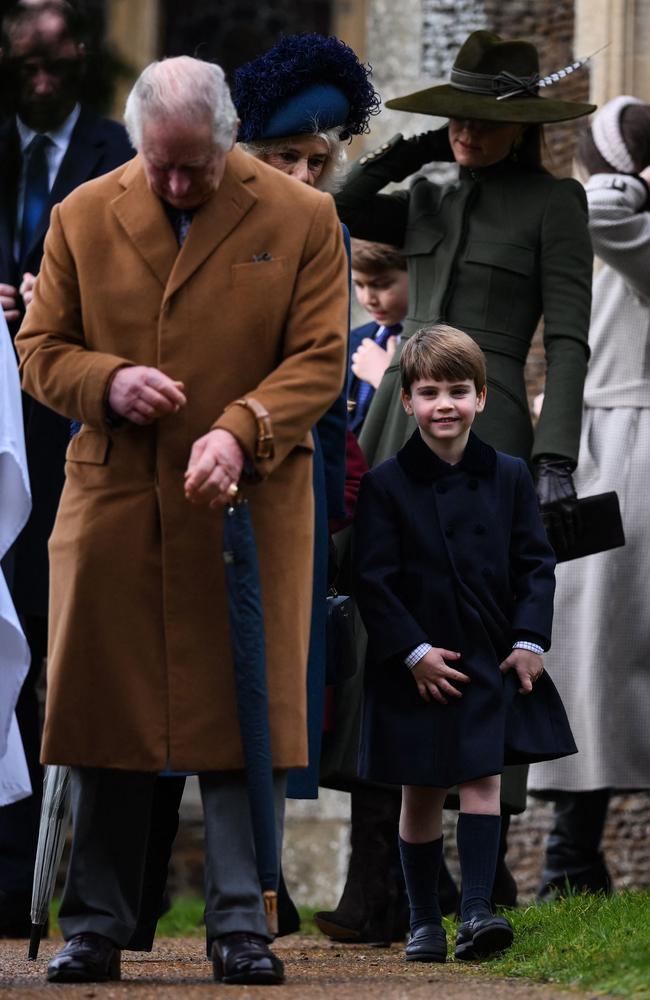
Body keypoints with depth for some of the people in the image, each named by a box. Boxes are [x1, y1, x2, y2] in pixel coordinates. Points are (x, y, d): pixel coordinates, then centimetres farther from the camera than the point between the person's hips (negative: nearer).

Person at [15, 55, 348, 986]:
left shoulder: (301, 219, 1)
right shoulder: (82, 219, 6)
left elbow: (319, 358, -2)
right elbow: (40, 348, 10)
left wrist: (241, 431, -18)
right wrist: (108, 381, -11)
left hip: (248, 510, -2)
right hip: (113, 506, 2)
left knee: (245, 718, -3)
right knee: (105, 714, 3)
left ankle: (241, 926, 3)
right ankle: (97, 927, 11)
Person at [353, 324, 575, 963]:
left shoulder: (508, 478, 4)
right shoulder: (385, 485, -5)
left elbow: (535, 563, 6)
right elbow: (373, 579, -6)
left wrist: (530, 640, -5)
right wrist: (413, 651, -12)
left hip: (492, 662, 1)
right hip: (418, 666, -1)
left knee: (482, 781, -8)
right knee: (421, 793, 6)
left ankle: (475, 913, -12)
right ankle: (423, 921, 16)